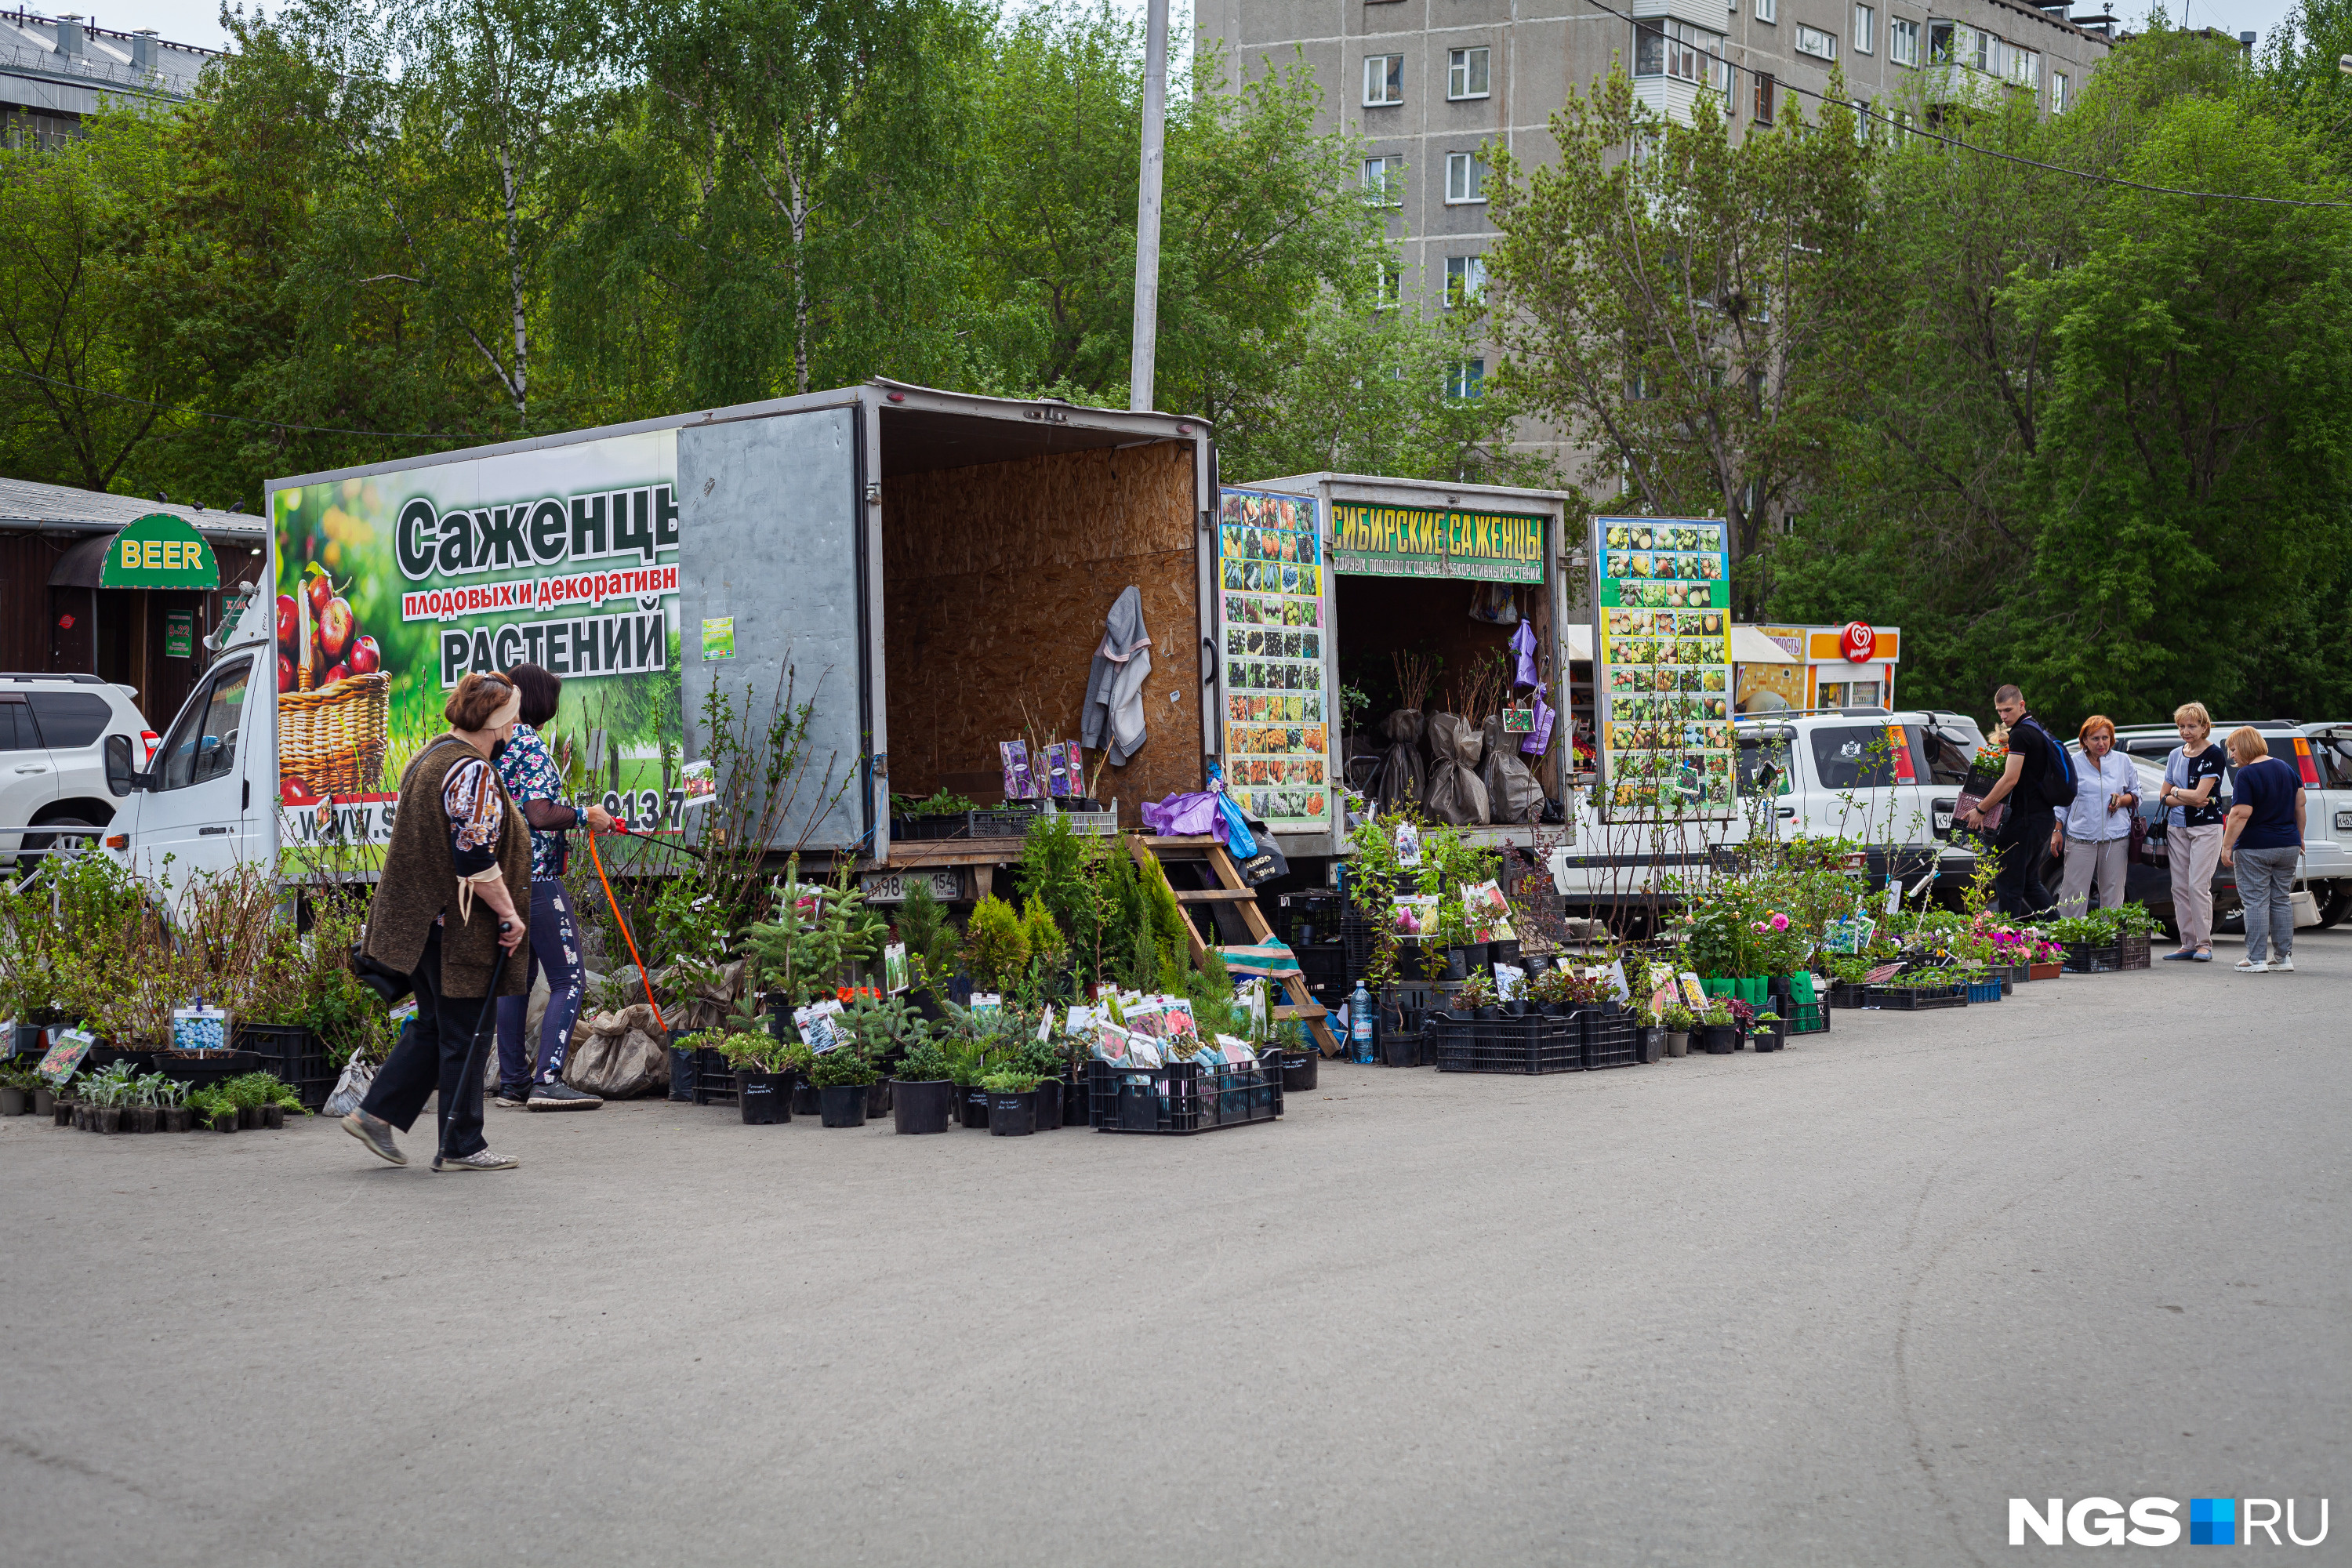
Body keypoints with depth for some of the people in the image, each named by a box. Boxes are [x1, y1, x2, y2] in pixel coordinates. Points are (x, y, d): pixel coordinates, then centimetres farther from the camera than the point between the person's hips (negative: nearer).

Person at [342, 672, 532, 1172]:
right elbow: (476, 858, -23)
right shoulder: (472, 771, -17)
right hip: (457, 924, -10)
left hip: (422, 918, 10)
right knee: (463, 1034, -1)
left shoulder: (429, 758, 15)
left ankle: (375, 1113, 16)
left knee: (434, 1025, 18)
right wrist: (509, 914, -15)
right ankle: (461, 1147, 7)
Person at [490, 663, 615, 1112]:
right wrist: (584, 816, -9)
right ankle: (547, 1080, -13)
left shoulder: (493, 745, 13)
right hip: (535, 877, -9)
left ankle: (513, 1082, 16)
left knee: (516, 978, 14)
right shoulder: (530, 746, -13)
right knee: (568, 979, -5)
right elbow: (540, 815, -23)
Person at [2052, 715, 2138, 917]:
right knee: (2073, 892, -5)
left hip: (2116, 838, 1)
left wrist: (2122, 800, -7)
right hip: (2081, 837, -1)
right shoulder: (2073, 764, 6)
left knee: (2112, 895, 5)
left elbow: (2136, 794, 15)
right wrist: (2057, 831, 6)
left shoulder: (2123, 761, 8)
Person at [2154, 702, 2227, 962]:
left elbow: (2199, 794, -16)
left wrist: (2175, 791, 1)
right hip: (2177, 827, 6)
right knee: (2180, 887, 4)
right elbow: (2163, 796, 12)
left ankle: (2204, 944, -6)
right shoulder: (2176, 755, 13)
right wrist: (2188, 799, -5)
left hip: (2205, 826, -6)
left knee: (2198, 886, -12)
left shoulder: (2213, 754, -7)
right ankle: (2188, 944, 9)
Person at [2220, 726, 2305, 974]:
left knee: (2256, 902, -2)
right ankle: (2285, 957, 11)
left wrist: (2226, 846, -16)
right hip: (2288, 846, 7)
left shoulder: (2246, 774, -14)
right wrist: (2299, 837, 21)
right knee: (2282, 900, 11)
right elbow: (2300, 804, 12)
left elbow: (2241, 814, -19)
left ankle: (2257, 959, -2)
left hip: (2255, 847, -7)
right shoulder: (2286, 768, 9)